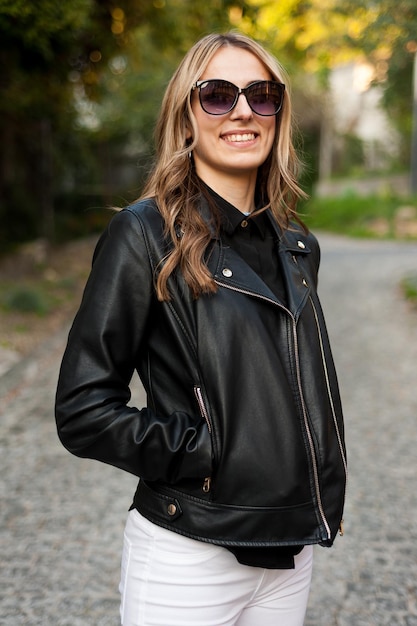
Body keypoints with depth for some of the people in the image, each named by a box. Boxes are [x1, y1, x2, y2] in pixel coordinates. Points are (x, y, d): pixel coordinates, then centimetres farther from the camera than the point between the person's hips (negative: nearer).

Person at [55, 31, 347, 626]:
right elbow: (84, 410, -14)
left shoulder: (297, 247, 6)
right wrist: (209, 454, -16)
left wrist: (321, 489, 7)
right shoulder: (146, 234, -12)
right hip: (190, 555, -5)